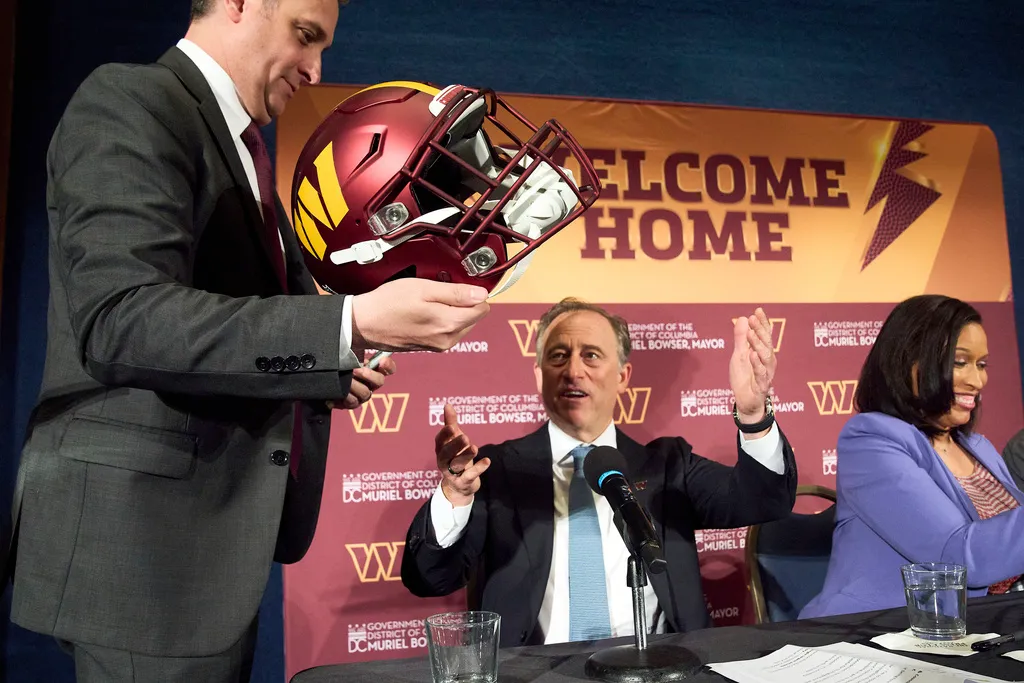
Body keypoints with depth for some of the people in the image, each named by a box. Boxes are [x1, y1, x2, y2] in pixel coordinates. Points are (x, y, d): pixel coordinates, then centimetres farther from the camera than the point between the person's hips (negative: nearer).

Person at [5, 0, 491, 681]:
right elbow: (121, 320, -26)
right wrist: (351, 324, -32)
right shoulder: (130, 100, -11)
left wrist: (328, 371, 4)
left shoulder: (241, 149, 16)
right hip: (148, 527, -9)